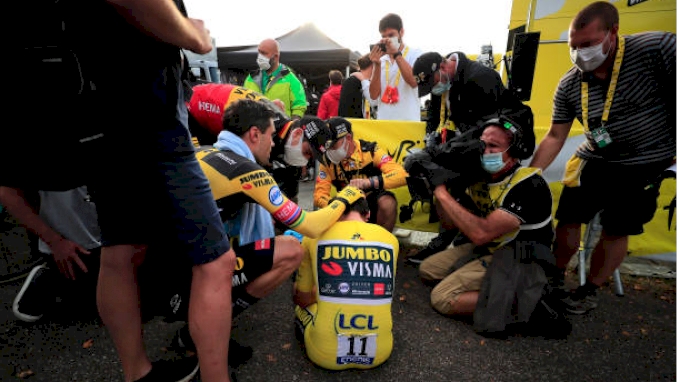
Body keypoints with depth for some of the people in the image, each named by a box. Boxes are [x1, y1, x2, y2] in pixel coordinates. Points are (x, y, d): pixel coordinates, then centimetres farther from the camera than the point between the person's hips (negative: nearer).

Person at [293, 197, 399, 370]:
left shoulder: (315, 236, -3)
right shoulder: (390, 238, 3)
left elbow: (301, 299, 9)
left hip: (326, 352, -2)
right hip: (379, 351, 2)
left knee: (302, 308, 30)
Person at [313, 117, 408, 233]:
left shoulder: (370, 150, -16)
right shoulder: (328, 161, -7)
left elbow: (401, 175, -27)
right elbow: (319, 195, -10)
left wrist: (368, 182, -42)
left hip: (375, 203, -2)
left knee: (387, 203, -33)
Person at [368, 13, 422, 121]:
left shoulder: (415, 54, 3)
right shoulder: (381, 60, 11)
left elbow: (414, 81, -16)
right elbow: (374, 95, 3)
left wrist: (396, 53, -14)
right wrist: (377, 65, -8)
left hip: (408, 121, -3)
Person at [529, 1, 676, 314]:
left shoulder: (657, 48, -19)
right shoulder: (568, 86, -9)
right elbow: (555, 137, -6)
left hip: (648, 165, -2)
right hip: (594, 161, 3)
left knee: (616, 231, 5)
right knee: (568, 220, 5)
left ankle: (590, 289, 25)